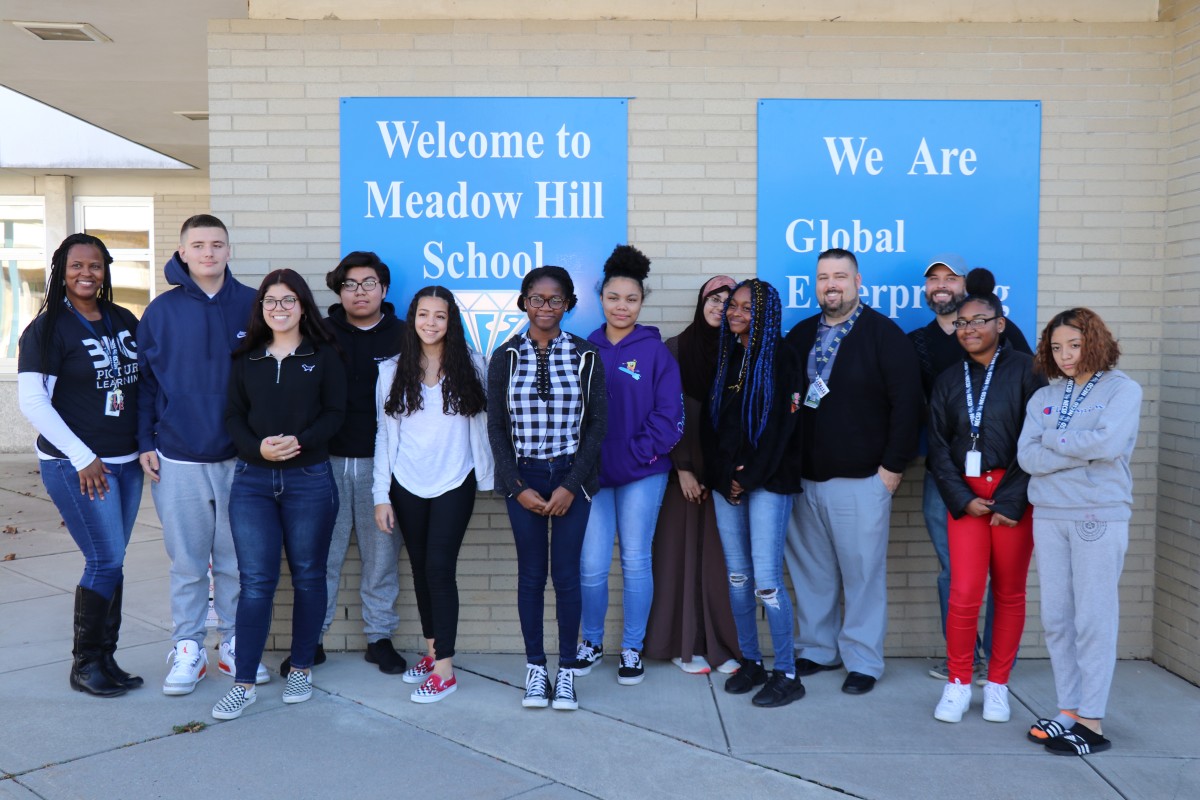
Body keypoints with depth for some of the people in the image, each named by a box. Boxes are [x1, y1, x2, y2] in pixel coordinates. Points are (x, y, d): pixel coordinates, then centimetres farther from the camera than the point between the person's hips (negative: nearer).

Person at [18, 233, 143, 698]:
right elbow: (32, 401, -11)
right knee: (107, 561, -4)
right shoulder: (48, 328, -7)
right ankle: (84, 664, 12)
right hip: (76, 465, -5)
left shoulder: (124, 321, 8)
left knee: (110, 562, 9)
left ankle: (105, 659, 20)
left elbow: (145, 381, 16)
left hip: (127, 462, 5)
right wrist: (82, 457, -14)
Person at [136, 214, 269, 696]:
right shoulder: (162, 311, 2)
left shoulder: (252, 306, 1)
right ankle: (187, 650, 22)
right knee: (187, 563, 8)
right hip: (177, 460, 0)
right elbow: (145, 381, 5)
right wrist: (146, 443, -1)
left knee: (237, 561, 10)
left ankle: (235, 646, 24)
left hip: (240, 458, 1)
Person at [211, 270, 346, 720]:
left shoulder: (324, 355, 3)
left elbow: (335, 412, -3)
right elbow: (233, 415, 6)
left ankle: (301, 669, 23)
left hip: (309, 479, -1)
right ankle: (244, 683, 5)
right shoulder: (247, 359, 11)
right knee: (255, 580, -2)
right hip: (252, 480, 2)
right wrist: (258, 447, -12)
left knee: (307, 577, 8)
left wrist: (299, 441, -18)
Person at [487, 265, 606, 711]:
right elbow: (496, 427, 2)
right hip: (524, 478, 1)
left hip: (572, 479, 0)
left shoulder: (585, 356, 0)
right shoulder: (506, 357, 2)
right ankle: (535, 669, 18)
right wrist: (517, 488, -6)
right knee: (531, 575, 5)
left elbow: (597, 424, -1)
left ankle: (566, 672, 15)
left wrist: (570, 486, -9)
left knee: (566, 574, 2)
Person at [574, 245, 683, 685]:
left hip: (642, 474, -2)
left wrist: (635, 455, -12)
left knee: (635, 562, 6)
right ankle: (591, 641, 25)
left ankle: (632, 648, 23)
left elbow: (669, 417, -5)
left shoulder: (655, 352, -2)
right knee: (592, 565, 2)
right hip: (593, 472, 2)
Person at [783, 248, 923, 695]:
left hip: (861, 481, -5)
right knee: (810, 571, 11)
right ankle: (819, 650, 26)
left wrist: (893, 466, -10)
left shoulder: (884, 334, -3)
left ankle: (863, 662, 15)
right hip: (804, 479, 5)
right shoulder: (800, 336, 12)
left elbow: (906, 403, -7)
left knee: (863, 574, 2)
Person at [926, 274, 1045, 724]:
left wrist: (1010, 501, -10)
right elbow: (938, 447, 8)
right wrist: (963, 499, -4)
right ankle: (958, 685, 9)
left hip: (1013, 496, -2)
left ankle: (997, 685, 20)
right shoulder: (948, 381, 11)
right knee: (964, 593, -6)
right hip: (965, 496, 2)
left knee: (1009, 593, 6)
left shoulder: (1025, 371, -1)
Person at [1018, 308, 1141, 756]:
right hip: (1048, 515, 5)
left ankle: (1091, 721, 5)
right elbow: (1027, 456, -1)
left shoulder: (1123, 390, 0)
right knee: (1056, 618, 7)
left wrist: (1053, 439, -5)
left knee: (1093, 619, -2)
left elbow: (1110, 443, -17)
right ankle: (1068, 710, 17)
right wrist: (1082, 450, -11)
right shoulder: (1044, 398, 11)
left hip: (1099, 516, -4)